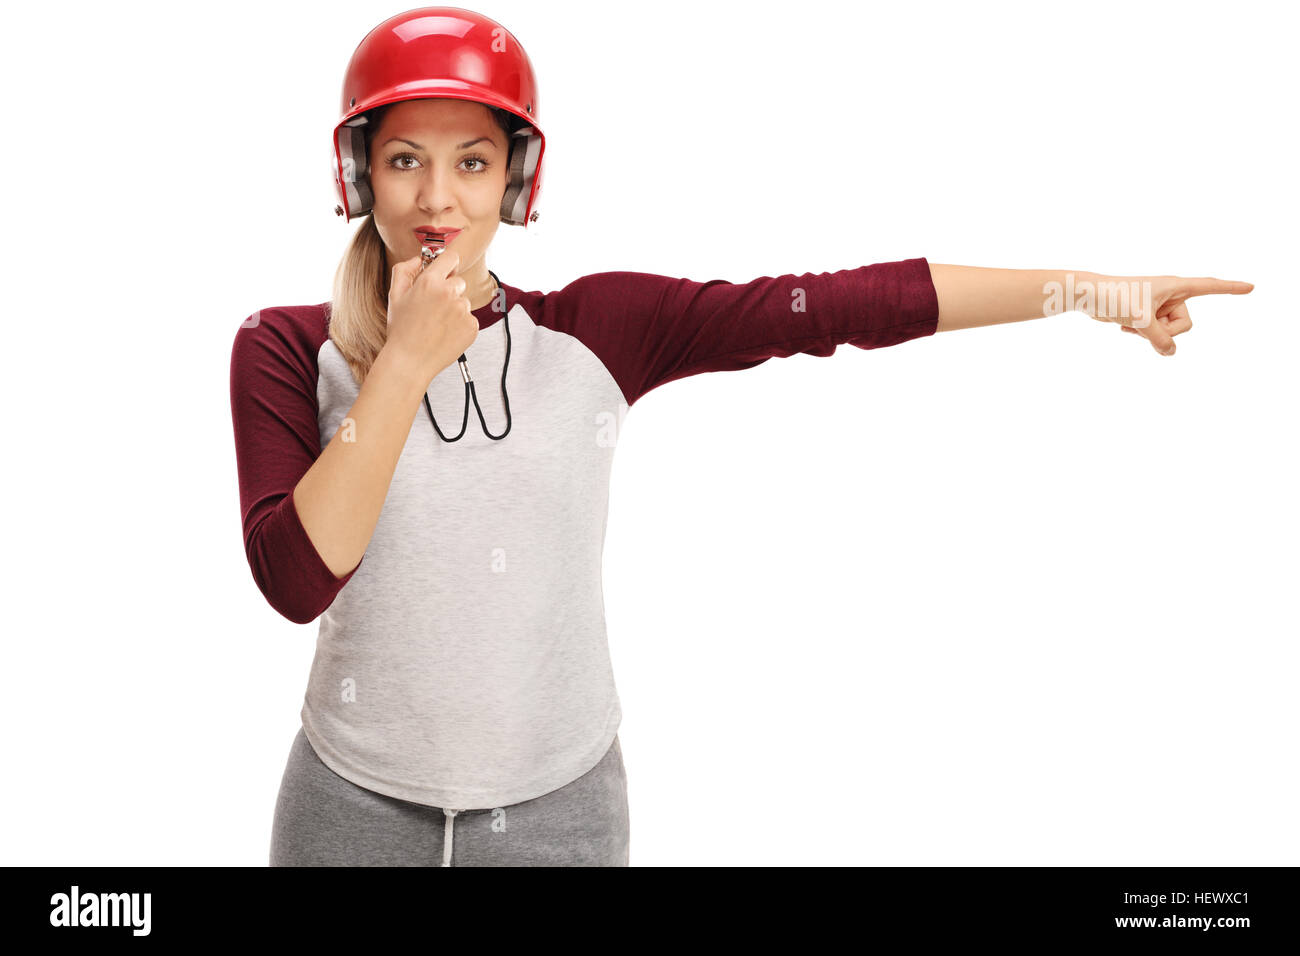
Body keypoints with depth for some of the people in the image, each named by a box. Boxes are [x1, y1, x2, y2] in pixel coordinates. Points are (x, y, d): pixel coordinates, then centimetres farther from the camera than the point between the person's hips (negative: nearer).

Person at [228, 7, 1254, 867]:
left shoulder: (592, 333, -6)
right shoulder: (287, 349, -6)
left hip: (562, 805, 1)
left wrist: (1087, 288, -12)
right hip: (359, 805, 0)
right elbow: (295, 578, -18)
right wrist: (407, 361, -21)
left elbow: (835, 304, -10)